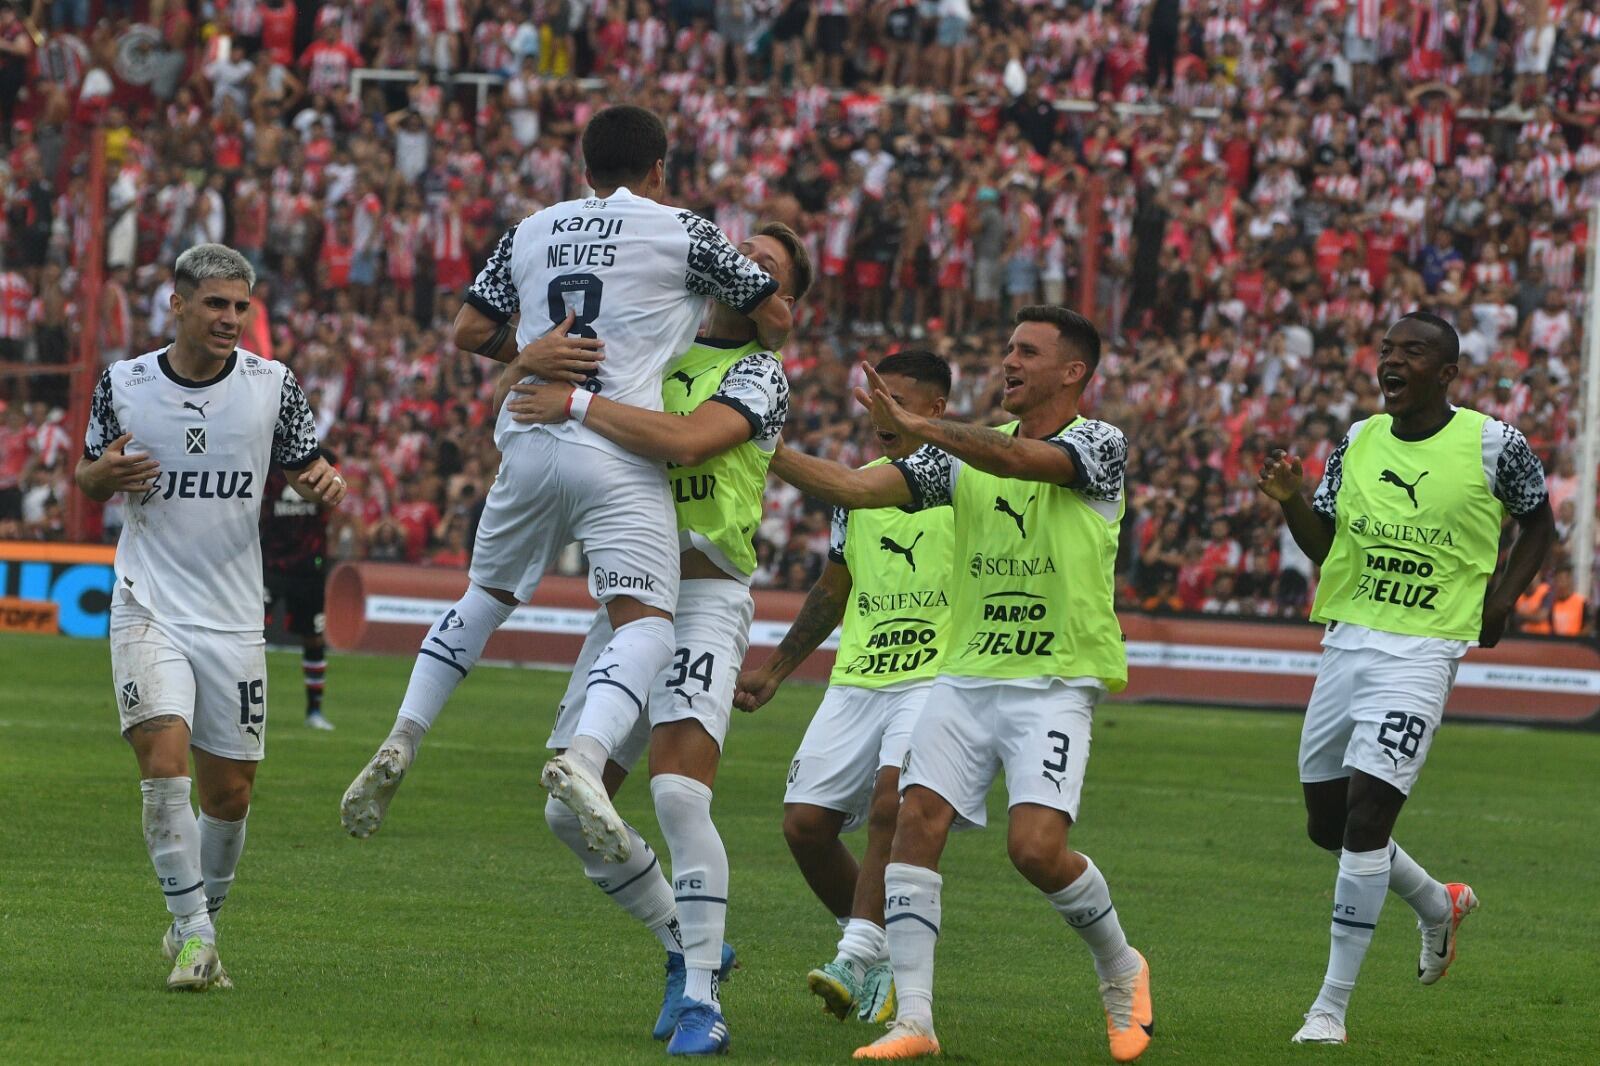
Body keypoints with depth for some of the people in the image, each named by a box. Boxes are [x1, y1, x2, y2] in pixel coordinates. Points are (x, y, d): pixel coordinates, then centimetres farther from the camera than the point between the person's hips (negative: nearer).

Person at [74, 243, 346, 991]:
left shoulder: (271, 385, -1)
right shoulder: (123, 385, -2)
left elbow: (307, 469, 9)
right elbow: (87, 479, 12)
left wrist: (325, 485, -15)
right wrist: (105, 474, -12)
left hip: (233, 620, 2)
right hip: (149, 611, -2)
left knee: (229, 794, 6)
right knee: (163, 761, -20)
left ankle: (199, 924, 28)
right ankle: (193, 935, -13)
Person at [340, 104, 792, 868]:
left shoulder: (531, 233, 15)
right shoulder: (679, 233, 4)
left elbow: (469, 331, 14)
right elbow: (774, 316, 11)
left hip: (529, 445, 5)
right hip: (618, 451, -5)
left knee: (485, 598, 24)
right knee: (646, 625, -10)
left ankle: (399, 746, 18)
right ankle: (585, 757, -35)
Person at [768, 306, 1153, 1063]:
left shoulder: (1099, 445, -5)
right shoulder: (967, 451, 11)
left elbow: (1022, 458, -26)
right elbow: (859, 490, 5)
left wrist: (913, 426, -36)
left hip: (1055, 681, -5)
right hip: (966, 673, 5)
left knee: (1036, 846, -17)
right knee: (918, 819, -12)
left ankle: (1121, 968, 12)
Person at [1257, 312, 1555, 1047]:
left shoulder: (1492, 446, -5)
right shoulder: (1357, 442, 8)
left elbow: (1538, 523, 10)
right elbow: (1324, 544, 13)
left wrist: (1502, 599, -2)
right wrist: (1291, 502, -6)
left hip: (1421, 652, -6)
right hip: (1346, 642, 6)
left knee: (1365, 819, -14)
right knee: (1327, 824, 12)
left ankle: (1332, 1006, -7)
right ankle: (1438, 905, 40)